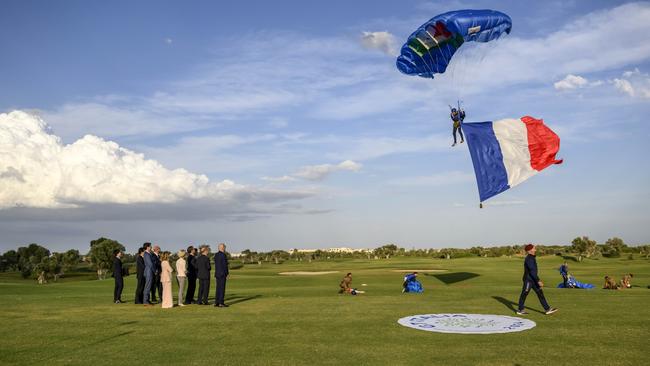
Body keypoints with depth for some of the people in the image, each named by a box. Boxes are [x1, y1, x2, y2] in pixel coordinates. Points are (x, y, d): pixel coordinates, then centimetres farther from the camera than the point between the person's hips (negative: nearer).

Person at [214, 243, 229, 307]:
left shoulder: (216, 255, 12)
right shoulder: (223, 255, -14)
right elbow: (225, 265, -16)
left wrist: (215, 275, 20)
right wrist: (227, 274, -12)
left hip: (217, 274, 8)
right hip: (222, 274, -8)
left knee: (218, 288, 11)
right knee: (222, 289, -5)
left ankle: (216, 303, 10)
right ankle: (221, 303, -5)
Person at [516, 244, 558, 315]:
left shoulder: (532, 258, 12)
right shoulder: (529, 259, -20)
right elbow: (532, 271, -26)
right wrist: (538, 281, -27)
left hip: (533, 280, 10)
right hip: (528, 280, -10)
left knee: (540, 293, 7)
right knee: (524, 294, 1)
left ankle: (547, 309, 8)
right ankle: (520, 310, 12)